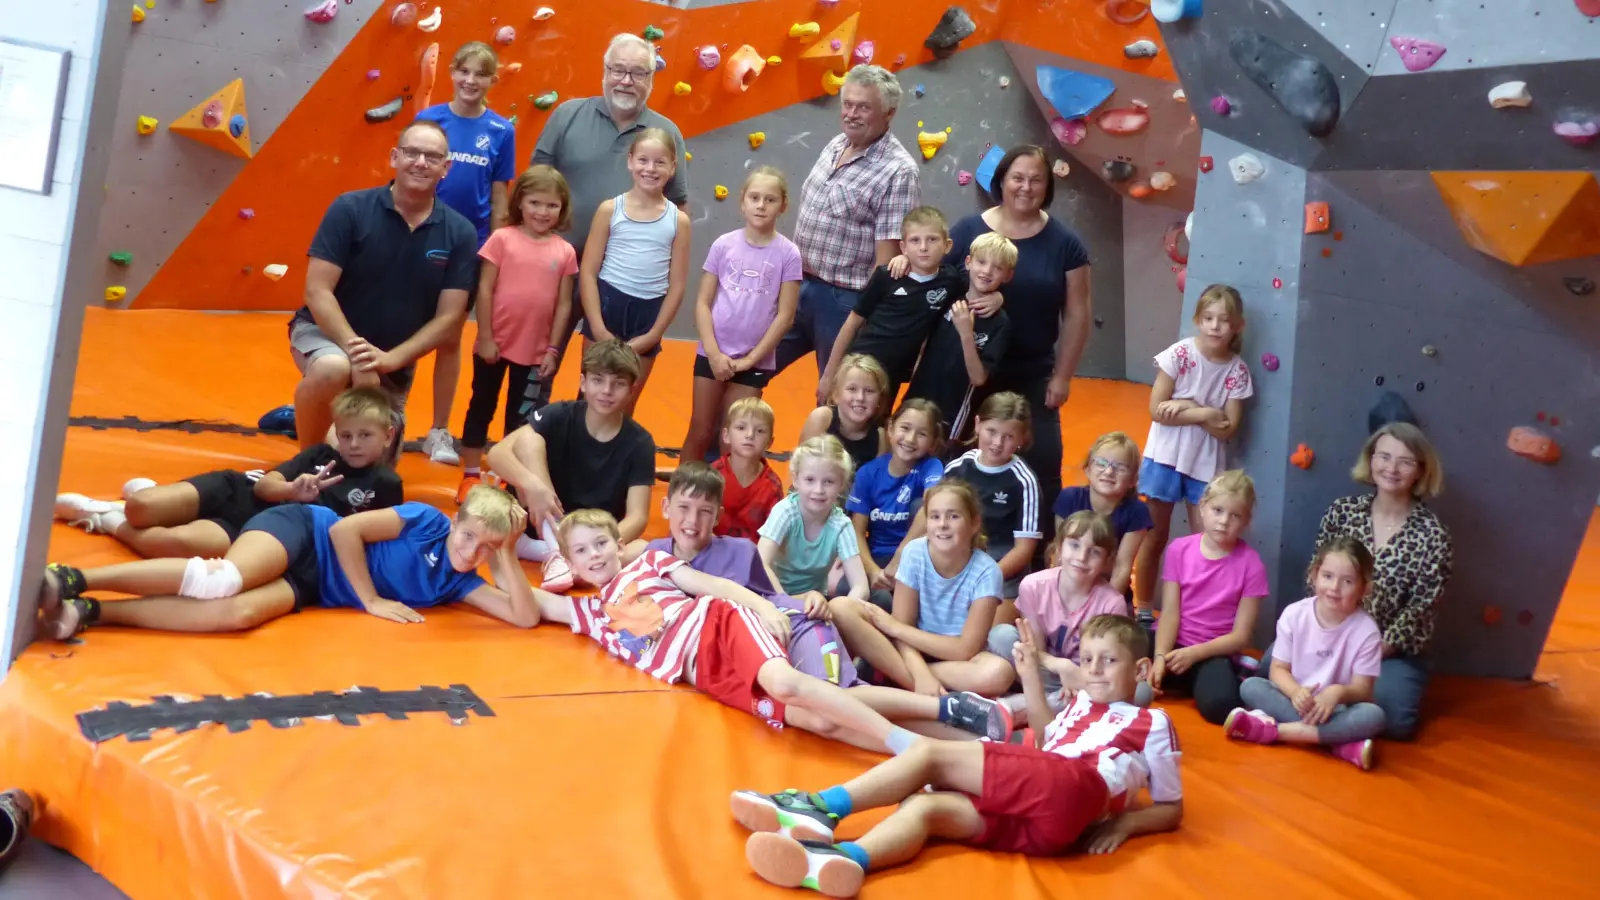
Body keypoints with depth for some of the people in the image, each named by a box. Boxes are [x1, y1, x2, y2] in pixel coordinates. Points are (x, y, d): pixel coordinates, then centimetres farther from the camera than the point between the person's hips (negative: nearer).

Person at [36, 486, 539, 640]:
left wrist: (506, 558, -11)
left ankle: (88, 613, -28)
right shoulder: (427, 520, -9)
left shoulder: (457, 584, 5)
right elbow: (345, 528, -13)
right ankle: (70, 580, -26)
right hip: (300, 532, -3)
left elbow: (525, 617, -4)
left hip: (306, 588, 3)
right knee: (222, 581, -36)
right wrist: (370, 600, -14)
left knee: (241, 612, -31)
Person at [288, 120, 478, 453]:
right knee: (332, 369, -39)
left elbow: (448, 317, -11)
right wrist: (356, 350, -30)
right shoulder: (350, 209, -15)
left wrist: (390, 359, -24)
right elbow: (318, 292, -17)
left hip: (394, 361, 4)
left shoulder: (459, 233, -10)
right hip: (326, 332, -3)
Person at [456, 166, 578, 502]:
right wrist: (485, 337, -9)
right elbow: (485, 290, -6)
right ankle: (470, 475, 24)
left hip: (535, 351, 2)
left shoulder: (565, 252, -2)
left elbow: (563, 304, 2)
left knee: (521, 416, 13)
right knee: (481, 407, 12)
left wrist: (552, 350, -1)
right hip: (494, 344, -1)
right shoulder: (502, 238, -7)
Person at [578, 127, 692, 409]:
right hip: (606, 305, -1)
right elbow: (587, 272, -4)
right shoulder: (610, 209, -3)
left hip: (647, 314, 1)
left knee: (626, 404, 12)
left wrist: (653, 336, -3)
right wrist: (598, 328, -11)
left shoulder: (678, 220, 0)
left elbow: (677, 285, 2)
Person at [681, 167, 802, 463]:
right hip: (713, 355, 1)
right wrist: (714, 353, -10)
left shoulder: (788, 253, -6)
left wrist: (751, 359, -8)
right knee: (700, 433, 10)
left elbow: (785, 315, -6)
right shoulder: (723, 245, -3)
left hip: (755, 362, -1)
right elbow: (703, 303, -1)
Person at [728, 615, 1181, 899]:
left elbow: (1172, 810, 17)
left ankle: (823, 806, -17)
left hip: (1074, 789, -6)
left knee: (931, 753, -14)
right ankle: (844, 859, -46)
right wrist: (1030, 676, 38)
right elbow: (1046, 743, 46)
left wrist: (1123, 823, 1)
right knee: (923, 806, -21)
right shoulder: (1082, 702, 33)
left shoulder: (1152, 723, 17)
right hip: (1039, 816, 6)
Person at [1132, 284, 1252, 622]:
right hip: (1166, 456, -2)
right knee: (1155, 536, 9)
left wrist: (1186, 407, -18)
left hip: (1207, 463, 2)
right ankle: (1141, 607, 22)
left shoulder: (1237, 370, -6)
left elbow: (1228, 429, -10)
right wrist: (1205, 413, -18)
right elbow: (1157, 410, -15)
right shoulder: (1179, 354, -11)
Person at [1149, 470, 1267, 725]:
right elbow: (1169, 613, -4)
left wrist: (1194, 653, -19)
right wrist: (1160, 657, -20)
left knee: (1220, 702, -34)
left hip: (1213, 651, -2)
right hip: (1173, 642, 2)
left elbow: (1240, 636, -6)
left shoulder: (1251, 564, -6)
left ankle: (1195, 684, 0)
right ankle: (1184, 685, -1)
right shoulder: (1180, 549, 0)